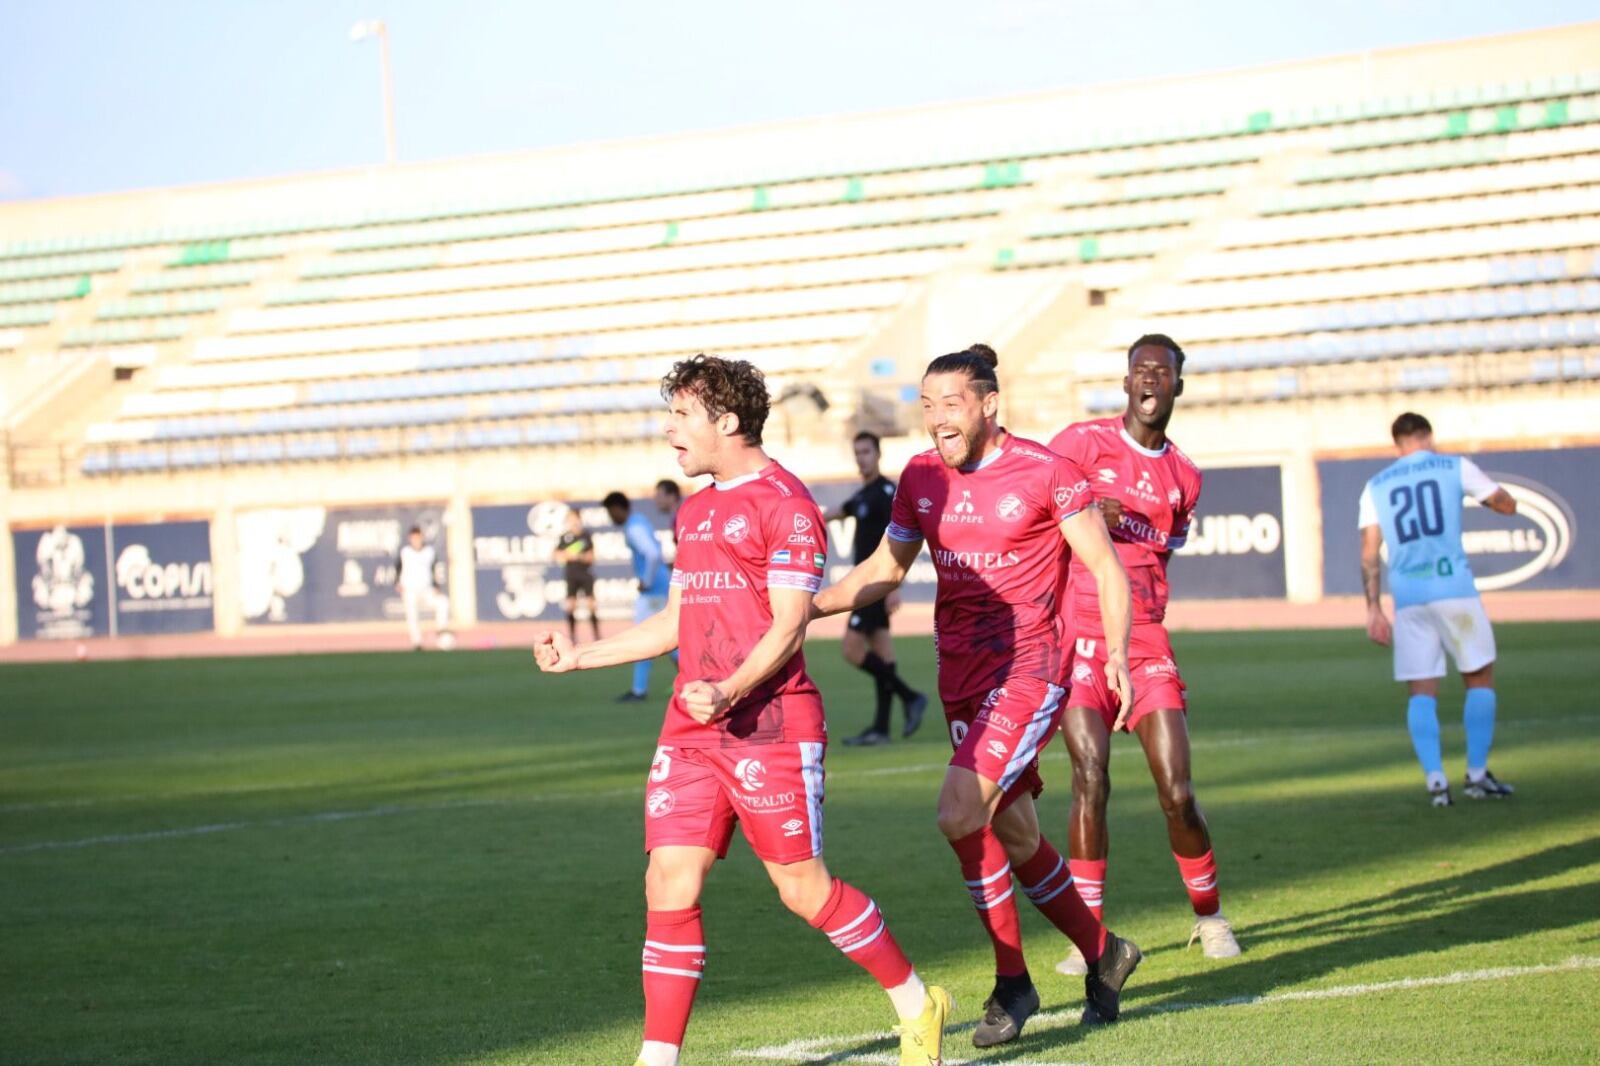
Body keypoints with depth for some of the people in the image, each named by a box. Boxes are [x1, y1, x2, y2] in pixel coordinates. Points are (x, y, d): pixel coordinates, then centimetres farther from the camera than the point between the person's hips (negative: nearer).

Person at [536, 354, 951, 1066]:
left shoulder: (785, 504, -8)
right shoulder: (694, 512, 18)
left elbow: (788, 627, -14)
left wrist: (730, 693, -27)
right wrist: (581, 656, 23)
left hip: (769, 726, -7)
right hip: (691, 728, 8)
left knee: (803, 889, -2)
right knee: (669, 887, -2)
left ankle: (918, 1006, 19)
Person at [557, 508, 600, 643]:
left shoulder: (587, 535, -1)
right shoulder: (565, 536, 2)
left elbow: (591, 556, -1)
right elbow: (558, 554, 5)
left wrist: (580, 556, -18)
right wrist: (568, 555, -14)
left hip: (586, 573, -1)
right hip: (571, 575, 1)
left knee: (591, 604, -4)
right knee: (571, 605, -1)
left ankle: (597, 635, 2)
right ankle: (572, 636, 6)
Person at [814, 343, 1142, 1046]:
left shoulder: (1046, 472, -10)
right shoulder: (921, 479, 5)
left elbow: (1106, 567, -6)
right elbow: (884, 569, 15)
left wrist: (1117, 652, -18)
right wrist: (805, 607, 1)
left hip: (1029, 672, -6)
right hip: (960, 675, 6)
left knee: (960, 813, -20)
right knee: (1016, 837, 12)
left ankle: (1012, 979, -5)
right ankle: (1103, 954, 32)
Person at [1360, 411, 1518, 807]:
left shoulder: (1376, 486, 12)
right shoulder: (1455, 467, 5)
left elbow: (1369, 554, 6)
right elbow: (1507, 505, 13)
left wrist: (1374, 609, 7)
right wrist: (1478, 490, 31)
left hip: (1407, 596, 2)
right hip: (1453, 587, -2)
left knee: (1421, 691, 5)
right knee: (1480, 678, 10)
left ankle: (1435, 782, -6)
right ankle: (1477, 776, 6)